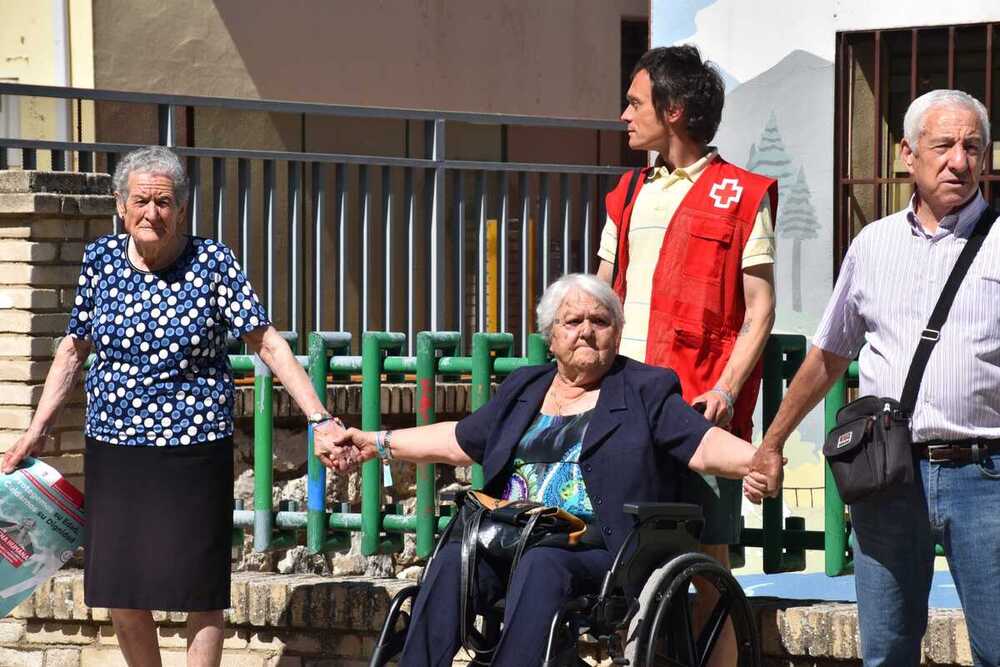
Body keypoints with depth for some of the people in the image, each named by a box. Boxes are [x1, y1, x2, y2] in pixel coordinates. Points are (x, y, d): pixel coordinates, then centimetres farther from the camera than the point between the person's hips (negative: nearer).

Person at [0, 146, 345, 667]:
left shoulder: (213, 263, -7)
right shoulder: (100, 260, 2)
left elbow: (267, 342, -8)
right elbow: (74, 349, 12)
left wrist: (319, 419, -16)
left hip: (194, 449, -3)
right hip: (113, 449, 3)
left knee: (200, 591, 0)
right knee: (120, 594, 7)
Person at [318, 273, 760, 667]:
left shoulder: (647, 391, 10)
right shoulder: (523, 389, 25)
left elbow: (703, 444, -3)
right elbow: (459, 441, 32)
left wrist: (755, 461, -24)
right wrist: (376, 443, 29)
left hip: (596, 553, -4)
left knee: (540, 565, -37)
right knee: (451, 563, -27)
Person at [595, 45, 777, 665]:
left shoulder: (741, 196, -1)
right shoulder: (629, 196, 18)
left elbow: (760, 308, -4)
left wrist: (726, 391, -15)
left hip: (698, 404, -6)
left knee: (707, 555, -4)